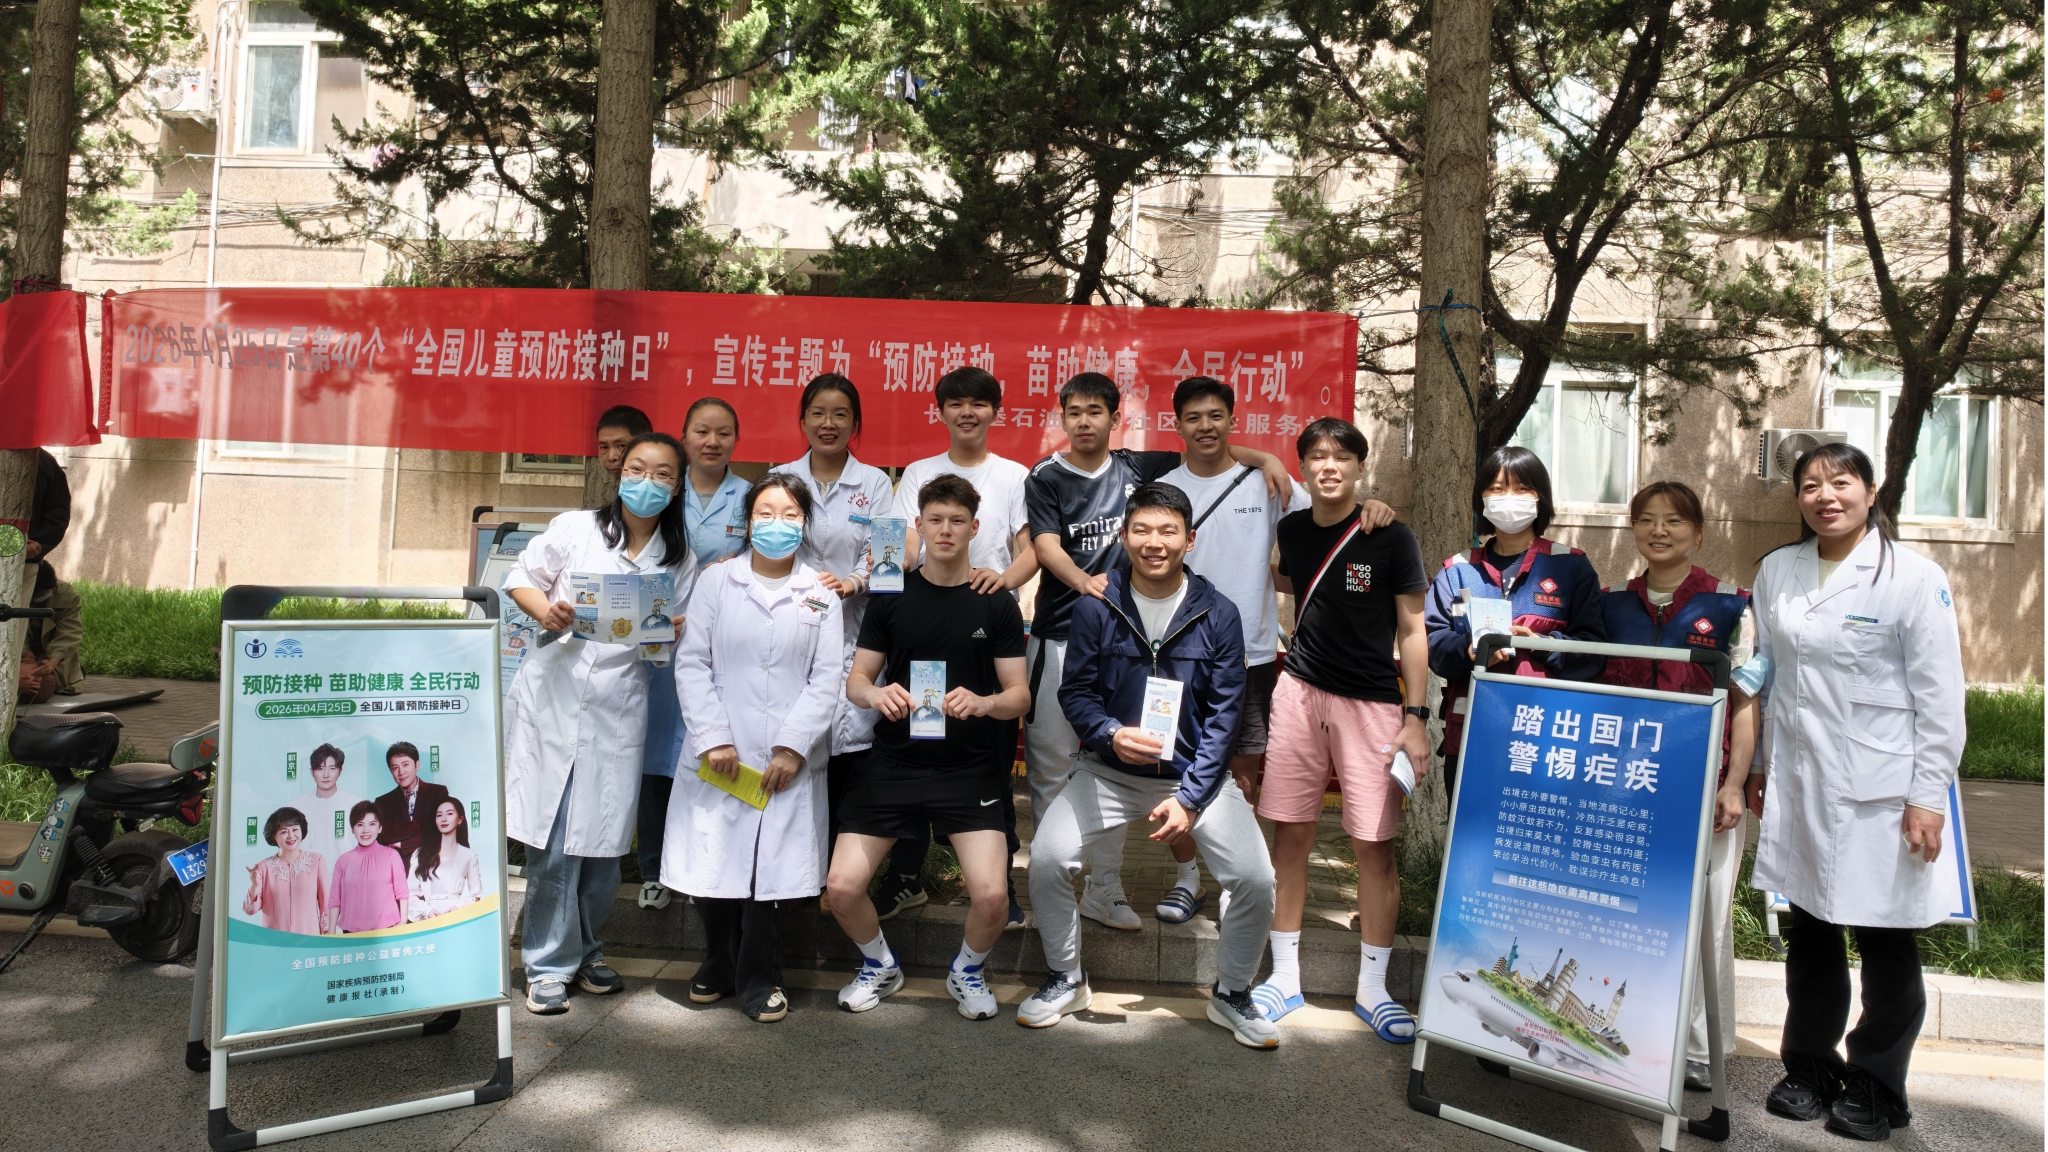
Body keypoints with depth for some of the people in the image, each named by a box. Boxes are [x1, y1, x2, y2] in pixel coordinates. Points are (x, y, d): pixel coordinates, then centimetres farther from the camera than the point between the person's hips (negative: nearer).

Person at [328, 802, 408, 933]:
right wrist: (331, 935, 2)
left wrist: (403, 922, -8)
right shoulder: (343, 860, 4)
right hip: (352, 933, 2)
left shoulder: (391, 855, -1)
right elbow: (335, 900, 5)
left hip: (388, 931, -1)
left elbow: (401, 892, -1)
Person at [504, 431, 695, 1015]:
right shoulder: (573, 529, 1)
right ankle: (550, 964, 13)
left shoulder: (680, 563, 5)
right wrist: (543, 609, -11)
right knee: (552, 841, -2)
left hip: (618, 710, 2)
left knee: (604, 839, 6)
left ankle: (584, 948, 29)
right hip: (552, 698, -2)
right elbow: (522, 577, 9)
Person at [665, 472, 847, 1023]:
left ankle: (759, 977, 21)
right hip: (719, 757, 0)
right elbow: (691, 663, 1)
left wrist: (793, 747, -8)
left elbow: (828, 677, 2)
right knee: (714, 863, 3)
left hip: (789, 762, 0)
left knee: (773, 868, 2)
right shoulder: (717, 581, 7)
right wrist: (712, 739, -8)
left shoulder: (821, 592, 8)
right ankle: (719, 963, 28)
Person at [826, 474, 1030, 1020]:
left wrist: (983, 703, -22)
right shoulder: (891, 596, 4)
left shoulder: (997, 604, 1)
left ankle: (968, 970, 18)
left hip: (969, 769, -1)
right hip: (893, 765, 2)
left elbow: (1019, 695, 0)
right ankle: (880, 964, 25)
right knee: (842, 888, -8)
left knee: (991, 895, -16)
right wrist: (876, 694, -19)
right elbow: (855, 680, 5)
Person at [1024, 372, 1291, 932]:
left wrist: (1264, 457, 4)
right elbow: (1046, 545, -15)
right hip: (1059, 638, -3)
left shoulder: (1137, 469, 10)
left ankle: (1104, 891, 14)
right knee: (1051, 765, -1)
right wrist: (1085, 581, -34)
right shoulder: (1046, 478, 0)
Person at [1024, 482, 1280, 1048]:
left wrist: (1190, 797, -12)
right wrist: (1110, 734, -23)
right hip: (1111, 769, 0)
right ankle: (1066, 980, 9)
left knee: (1256, 879, -15)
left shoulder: (1218, 615, -6)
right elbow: (1074, 691, -2)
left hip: (1197, 773, 0)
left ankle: (1232, 994, 14)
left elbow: (1224, 714, -5)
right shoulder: (1097, 608, -6)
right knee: (1046, 858, -18)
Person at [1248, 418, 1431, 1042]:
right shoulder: (1291, 529, 6)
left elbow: (1411, 630, -4)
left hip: (1373, 703, -3)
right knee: (1289, 835, 6)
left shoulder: (1390, 537, -6)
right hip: (1300, 692, 3)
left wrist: (1416, 717, -8)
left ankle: (1372, 988, 15)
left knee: (1374, 846, 0)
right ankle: (1285, 977, 19)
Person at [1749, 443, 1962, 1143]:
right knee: (1810, 928, 13)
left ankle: (1875, 1086, 24)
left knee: (1886, 941, 6)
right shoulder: (1776, 572, 6)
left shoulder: (1914, 578, -7)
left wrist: (1929, 798, -10)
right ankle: (1811, 1065, 30)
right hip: (1799, 787, 4)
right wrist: (1760, 768, 14)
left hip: (1880, 792, -3)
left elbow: (1940, 698, -7)